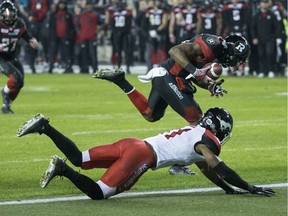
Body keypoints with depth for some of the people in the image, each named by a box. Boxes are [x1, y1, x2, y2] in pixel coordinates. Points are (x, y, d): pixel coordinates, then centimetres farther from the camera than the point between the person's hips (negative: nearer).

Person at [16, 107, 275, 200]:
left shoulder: (194, 131, 26)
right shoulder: (207, 140, -1)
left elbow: (206, 170, 34)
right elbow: (219, 169, -8)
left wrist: (229, 189, 33)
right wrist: (251, 188, -3)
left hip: (132, 144, 9)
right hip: (141, 156, -9)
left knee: (79, 159, 12)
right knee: (98, 193, -15)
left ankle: (44, 126, 3)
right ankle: (62, 169, -24)